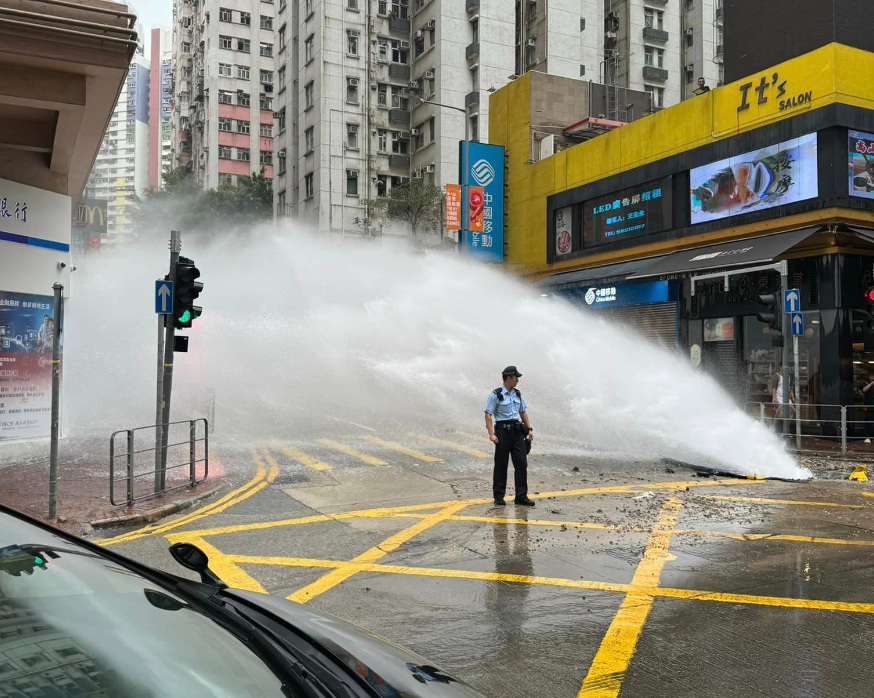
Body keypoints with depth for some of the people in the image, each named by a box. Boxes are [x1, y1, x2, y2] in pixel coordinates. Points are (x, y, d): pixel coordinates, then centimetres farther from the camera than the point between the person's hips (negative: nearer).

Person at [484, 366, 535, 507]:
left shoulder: (517, 394, 11)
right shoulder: (495, 395, -7)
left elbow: (523, 412, 18)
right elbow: (488, 415, -10)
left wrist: (529, 429, 11)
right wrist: (491, 434, -18)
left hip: (517, 431, 5)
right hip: (503, 431, -5)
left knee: (521, 463, -1)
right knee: (501, 465, 2)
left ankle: (521, 496, 4)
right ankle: (499, 496, 13)